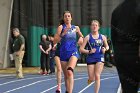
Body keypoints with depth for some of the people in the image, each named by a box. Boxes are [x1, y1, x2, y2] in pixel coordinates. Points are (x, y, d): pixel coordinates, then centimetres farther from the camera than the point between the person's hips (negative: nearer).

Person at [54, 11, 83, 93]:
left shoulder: (76, 28, 8)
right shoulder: (61, 27, 2)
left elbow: (81, 36, 28)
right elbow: (55, 41, -6)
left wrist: (81, 38, 5)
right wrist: (63, 34, -19)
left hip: (73, 52, -1)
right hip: (63, 53, 1)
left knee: (70, 71, -26)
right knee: (66, 75, 9)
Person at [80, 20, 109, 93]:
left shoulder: (102, 37, 5)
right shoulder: (88, 37, -1)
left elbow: (107, 46, 20)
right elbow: (81, 49, -3)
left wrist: (105, 49, -3)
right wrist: (89, 51, -17)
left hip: (100, 58, 1)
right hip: (90, 59, -1)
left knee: (97, 76, -11)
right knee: (91, 79, 2)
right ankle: (89, 80, 40)